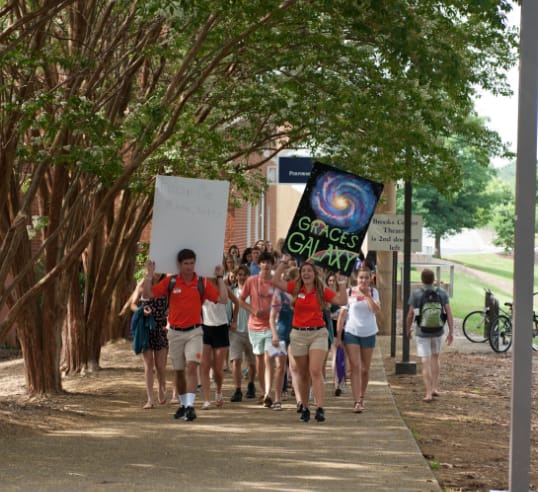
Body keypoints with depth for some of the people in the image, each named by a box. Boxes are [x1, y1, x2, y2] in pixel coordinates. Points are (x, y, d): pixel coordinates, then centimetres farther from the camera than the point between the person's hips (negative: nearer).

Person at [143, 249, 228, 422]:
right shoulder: (170, 282, 0)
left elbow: (223, 299, -6)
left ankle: (190, 406, -21)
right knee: (179, 371, 12)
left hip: (194, 331, -2)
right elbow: (148, 294, -4)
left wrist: (220, 277, -8)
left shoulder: (202, 283, -1)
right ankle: (183, 404, 30)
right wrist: (149, 274, -11)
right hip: (175, 332, 2)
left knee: (191, 366, -18)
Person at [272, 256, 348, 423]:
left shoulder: (322, 290, 2)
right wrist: (284, 262, -1)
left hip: (318, 334, -2)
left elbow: (342, 301, -2)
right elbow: (275, 281, -2)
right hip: (298, 334, 2)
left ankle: (320, 409, -21)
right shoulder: (295, 288, 4)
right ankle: (304, 408, 19)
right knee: (303, 374, 8)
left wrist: (342, 282, -5)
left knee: (316, 371, -16)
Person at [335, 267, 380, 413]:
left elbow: (376, 310, -12)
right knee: (355, 367, -10)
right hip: (351, 333, -2)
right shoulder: (349, 292, -3)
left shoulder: (373, 292, 3)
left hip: (368, 333, 2)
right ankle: (357, 402, -13)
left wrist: (367, 295, -16)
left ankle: (361, 398, 27)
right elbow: (342, 314, -1)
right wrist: (338, 335, -3)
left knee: (365, 369, 10)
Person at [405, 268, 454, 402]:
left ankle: (428, 393, -5)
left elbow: (410, 314, -7)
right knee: (435, 357, 23)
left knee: (425, 362, 1)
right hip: (438, 331, 3)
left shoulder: (416, 294, -8)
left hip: (422, 332, -3)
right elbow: (448, 312, -4)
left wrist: (408, 329, 9)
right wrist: (451, 332, -1)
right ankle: (435, 387, 21)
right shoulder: (442, 293, -1)